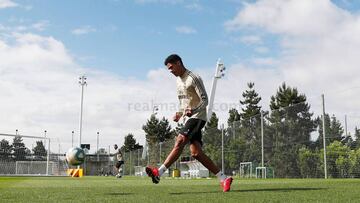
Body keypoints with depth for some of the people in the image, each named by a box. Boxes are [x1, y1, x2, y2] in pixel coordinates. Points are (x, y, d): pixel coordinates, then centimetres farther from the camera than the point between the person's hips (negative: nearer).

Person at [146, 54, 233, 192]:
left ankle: (159, 172, -27)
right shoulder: (178, 80, 18)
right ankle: (223, 179, 3)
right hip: (188, 118, 9)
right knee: (196, 152, -1)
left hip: (197, 117, -9)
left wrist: (194, 111, -31)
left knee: (180, 142, -22)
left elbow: (204, 100, -14)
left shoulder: (193, 78, -10)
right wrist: (179, 114, 12)